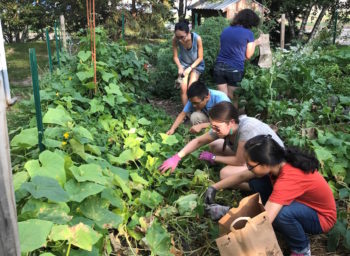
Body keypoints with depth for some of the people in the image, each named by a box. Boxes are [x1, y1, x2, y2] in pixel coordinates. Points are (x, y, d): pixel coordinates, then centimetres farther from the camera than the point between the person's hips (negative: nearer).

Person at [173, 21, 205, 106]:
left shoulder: (197, 38, -32)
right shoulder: (175, 39, -27)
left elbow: (200, 57, -18)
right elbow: (175, 56, -12)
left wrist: (190, 68, -26)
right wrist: (180, 67, -28)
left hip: (196, 64, -2)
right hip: (183, 64, 2)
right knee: (183, 88, -8)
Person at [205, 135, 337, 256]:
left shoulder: (288, 179, -38)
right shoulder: (277, 162, -15)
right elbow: (242, 176, 0)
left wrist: (227, 213, -34)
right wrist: (214, 188, -4)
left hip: (321, 217, -6)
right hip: (303, 202, 6)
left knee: (281, 212, -36)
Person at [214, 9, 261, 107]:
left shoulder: (225, 30, 12)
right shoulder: (248, 33, -2)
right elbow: (248, 55, 2)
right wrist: (254, 43, 18)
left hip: (219, 67, 4)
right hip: (235, 69, -4)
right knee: (233, 99, 10)